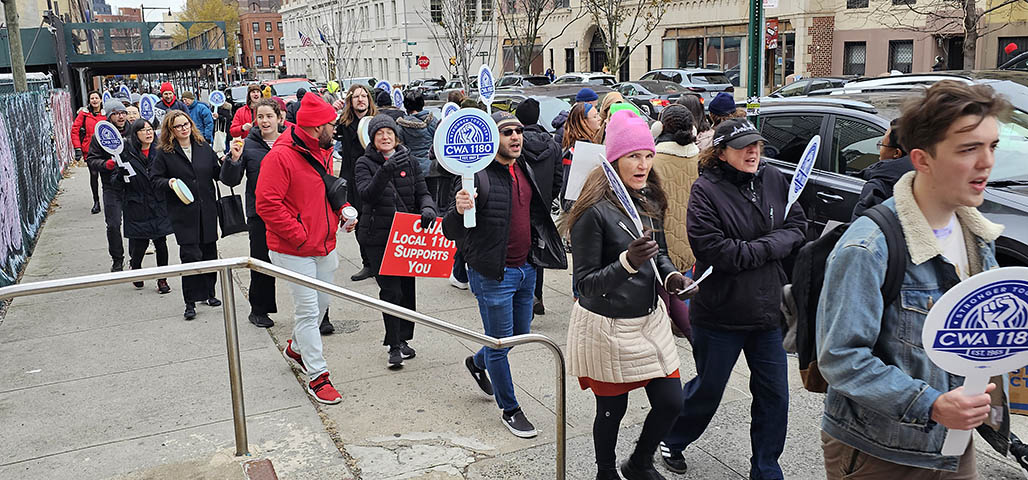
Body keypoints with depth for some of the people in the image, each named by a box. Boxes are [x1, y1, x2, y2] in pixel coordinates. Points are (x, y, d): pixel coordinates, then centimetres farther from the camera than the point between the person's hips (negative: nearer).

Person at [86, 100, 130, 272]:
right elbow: (91, 159, 0)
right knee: (113, 225, -2)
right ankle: (117, 259, 15)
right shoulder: (100, 135, -2)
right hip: (112, 187, -1)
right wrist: (105, 164, -19)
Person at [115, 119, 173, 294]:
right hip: (137, 206, -2)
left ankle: (162, 279, 17)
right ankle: (135, 269, 31)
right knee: (140, 244, 0)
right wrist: (122, 173, -21)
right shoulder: (126, 153, -5)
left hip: (159, 204, 3)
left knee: (161, 243, 4)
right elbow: (118, 181, -3)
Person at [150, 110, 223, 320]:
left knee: (209, 252, 11)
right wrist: (168, 183, -19)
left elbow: (217, 173, 13)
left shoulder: (204, 147, 8)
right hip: (183, 212, -4)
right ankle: (191, 302, 1)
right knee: (190, 255, -9)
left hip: (207, 209, 4)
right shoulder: (165, 153, -1)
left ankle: (209, 293, 28)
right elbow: (155, 179, 1)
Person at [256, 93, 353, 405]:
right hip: (294, 251, -8)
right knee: (308, 309, -3)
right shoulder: (280, 157, -18)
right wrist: (299, 236, -20)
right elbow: (267, 204, -22)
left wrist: (342, 210, 7)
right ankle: (317, 376, 6)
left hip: (325, 247, 8)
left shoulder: (324, 153, 9)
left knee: (321, 305, 18)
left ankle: (296, 348, 42)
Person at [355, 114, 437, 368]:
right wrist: (386, 170, -35)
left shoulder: (409, 161, 7)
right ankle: (394, 345, 4)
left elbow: (422, 192, 5)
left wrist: (427, 208, -18)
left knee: (407, 288, 9)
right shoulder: (365, 163, -3)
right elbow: (366, 194, -19)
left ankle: (403, 339, 24)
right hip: (379, 236, -3)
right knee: (390, 290, -7)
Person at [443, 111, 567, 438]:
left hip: (526, 268, 8)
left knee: (520, 333, 20)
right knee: (500, 342, 4)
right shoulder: (477, 176, -18)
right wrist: (458, 211, -41)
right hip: (493, 274, -8)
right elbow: (450, 231, -21)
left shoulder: (524, 169, 6)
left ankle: (477, 362, 48)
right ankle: (510, 410, 22)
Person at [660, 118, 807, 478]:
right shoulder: (706, 189, -14)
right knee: (707, 390, 13)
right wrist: (763, 250, -15)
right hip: (719, 315, -5)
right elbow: (711, 249, -23)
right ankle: (673, 442, 40)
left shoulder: (774, 180, 2)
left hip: (767, 311, 5)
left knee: (774, 395, 12)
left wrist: (757, 248, -14)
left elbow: (796, 227, 3)